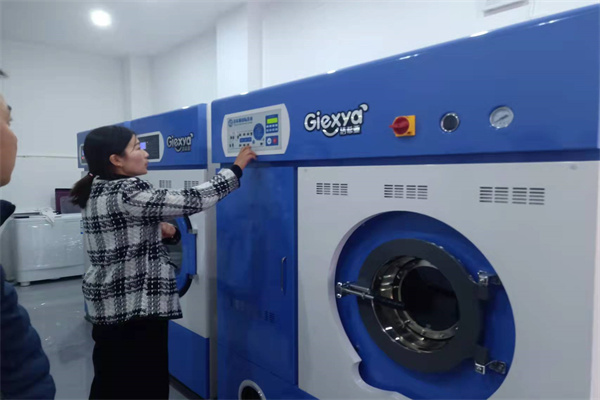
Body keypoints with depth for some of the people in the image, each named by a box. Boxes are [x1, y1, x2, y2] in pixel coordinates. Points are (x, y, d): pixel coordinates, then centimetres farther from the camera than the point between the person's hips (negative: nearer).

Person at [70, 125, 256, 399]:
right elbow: (191, 201, -26)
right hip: (135, 307, -10)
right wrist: (236, 168, -18)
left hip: (108, 303, 10)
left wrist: (154, 230, 4)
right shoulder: (125, 193, -22)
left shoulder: (96, 191, 7)